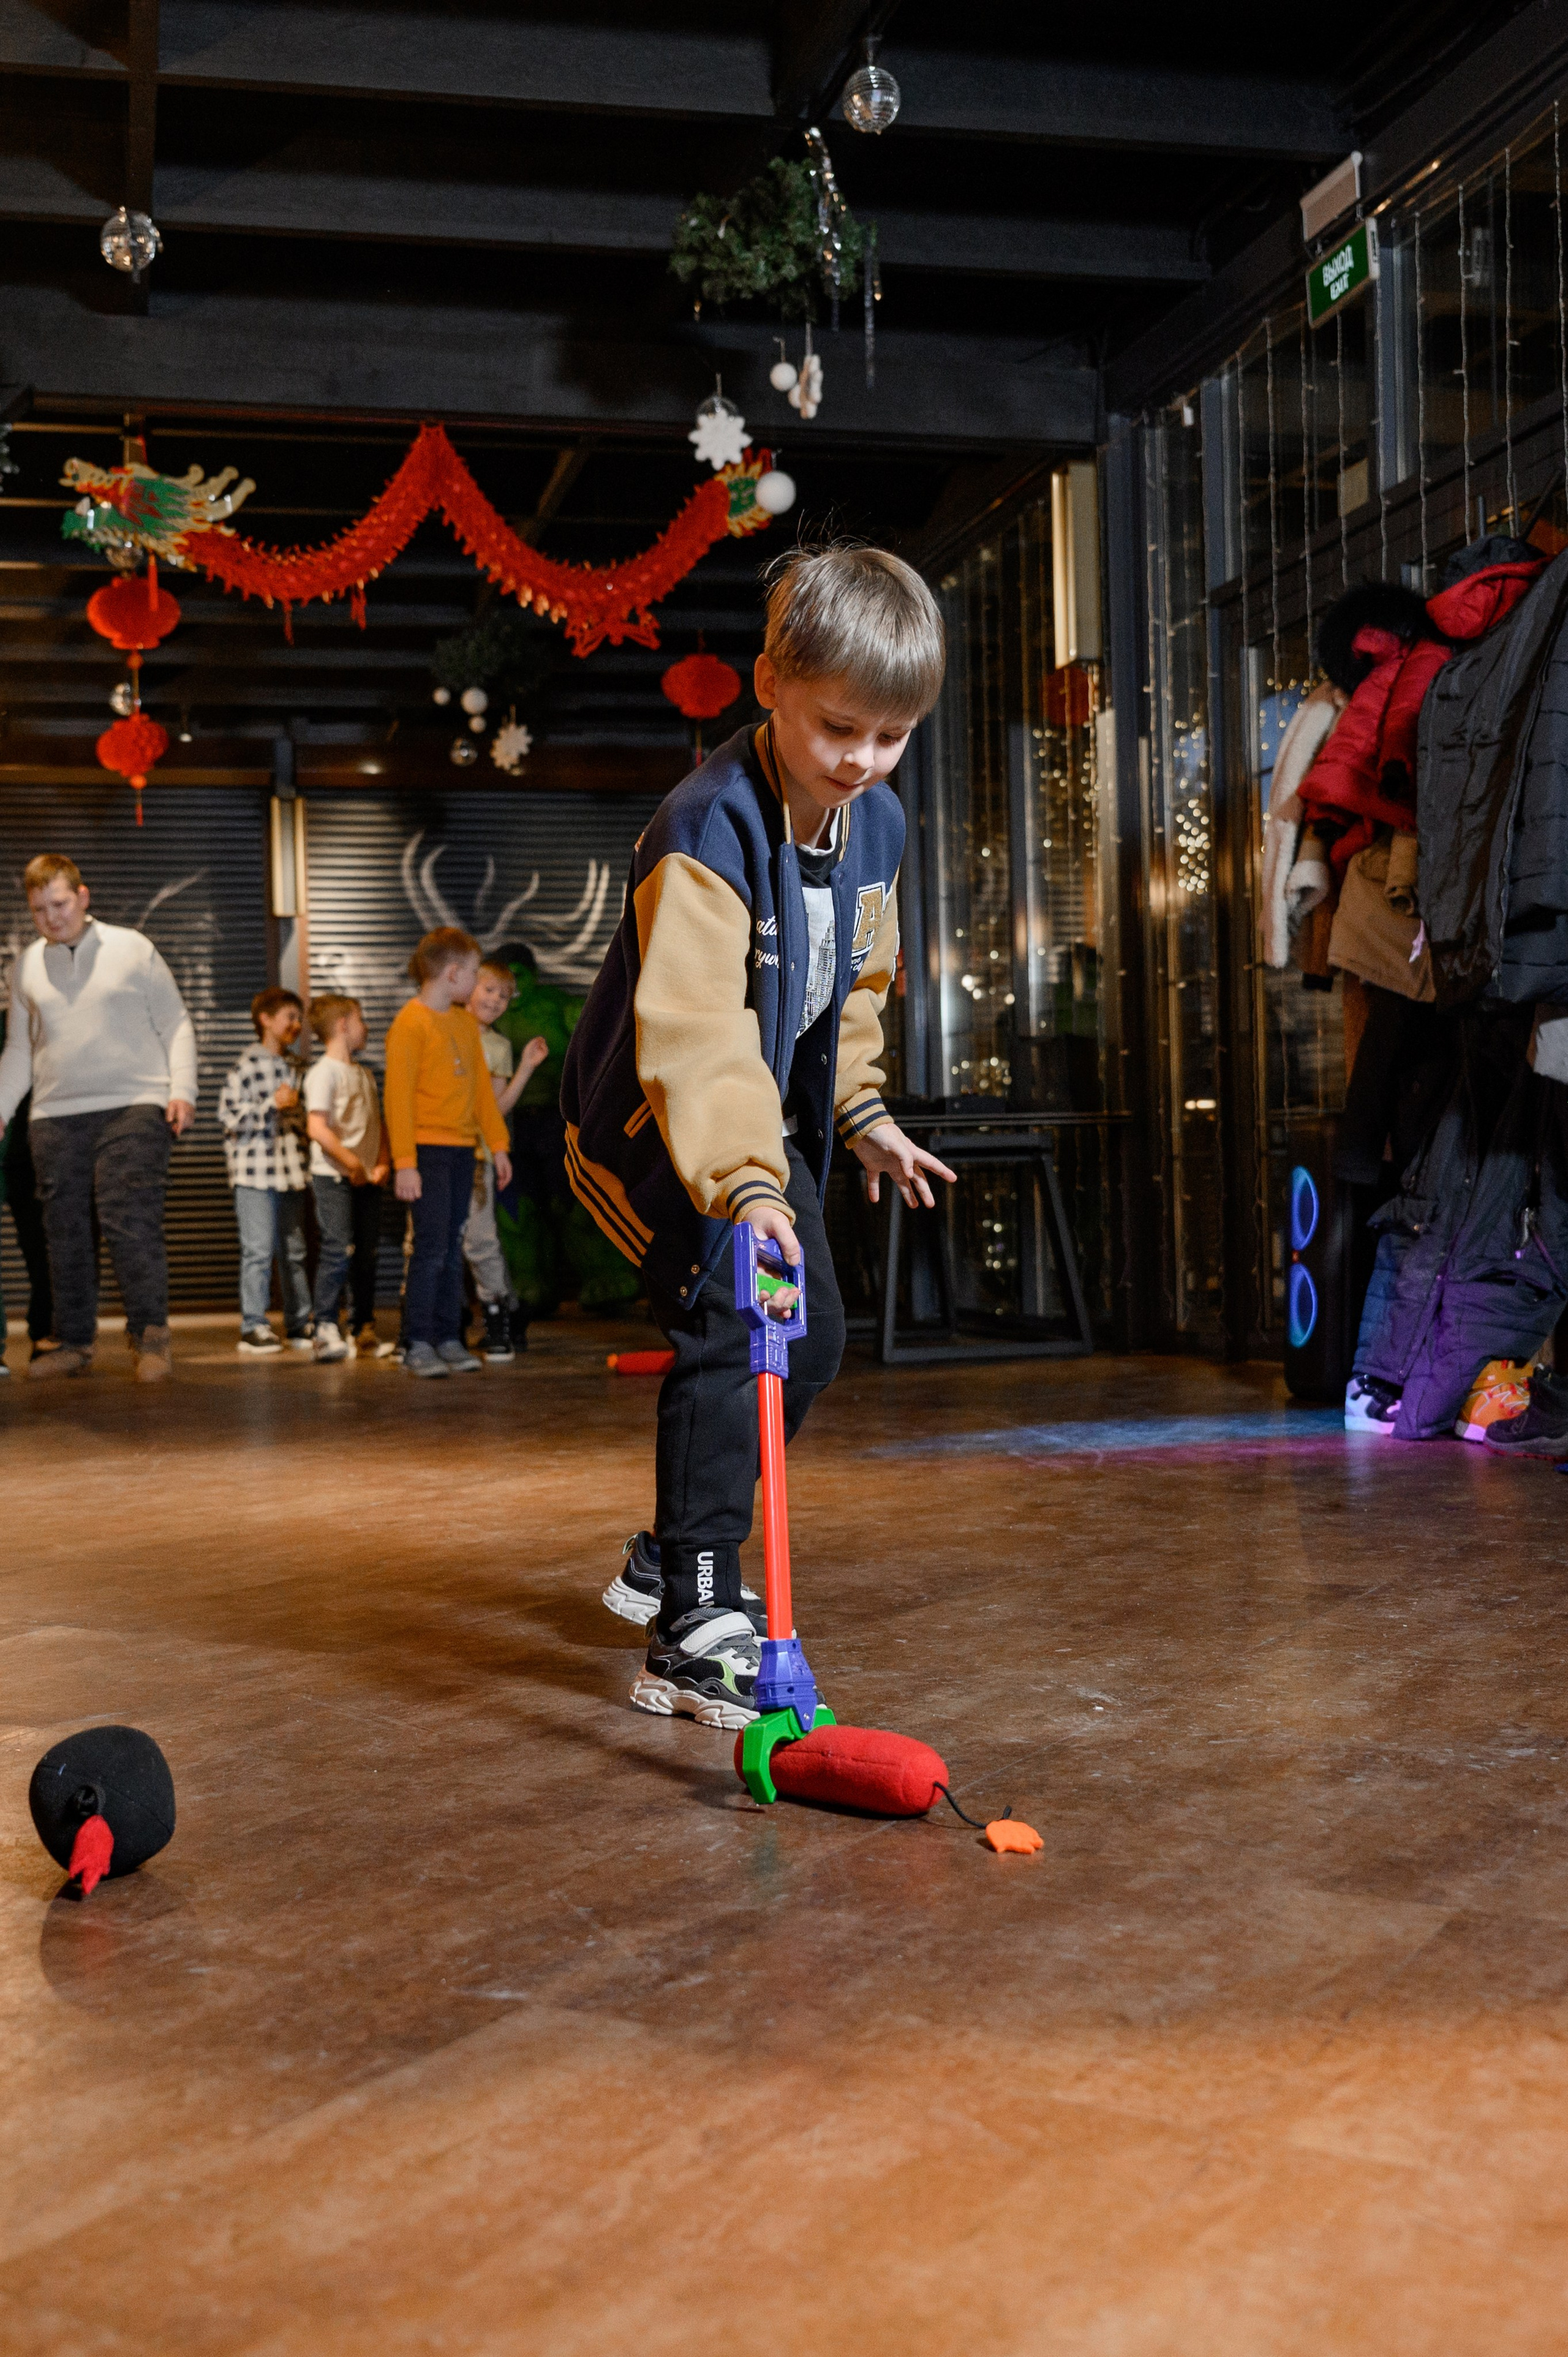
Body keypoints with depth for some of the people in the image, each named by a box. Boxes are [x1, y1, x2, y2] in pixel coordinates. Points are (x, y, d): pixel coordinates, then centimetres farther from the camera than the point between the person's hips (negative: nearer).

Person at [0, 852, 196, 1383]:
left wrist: (182, 1090, -5)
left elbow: (176, 1025, 6)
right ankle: (73, 1341, 14)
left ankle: (150, 1336, -9)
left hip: (133, 1107, -4)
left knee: (130, 1220, -14)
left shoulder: (132, 949, 5)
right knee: (65, 1231, 5)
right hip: (55, 1116, 4)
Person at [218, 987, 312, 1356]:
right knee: (258, 1250, -7)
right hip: (255, 1172, -7)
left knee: (294, 1251, 10)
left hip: (291, 1172, 7)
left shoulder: (295, 1067, 16)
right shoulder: (247, 1066, -6)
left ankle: (299, 1326, 16)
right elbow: (228, 1116, -13)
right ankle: (253, 1328, -2)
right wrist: (272, 1104, -13)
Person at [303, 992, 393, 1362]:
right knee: (339, 1249, -15)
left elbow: (379, 1124, 20)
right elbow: (318, 1127, -16)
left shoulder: (365, 1075, 19)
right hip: (333, 1177, -7)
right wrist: (353, 1164, -17)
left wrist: (382, 1164, 4)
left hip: (367, 1179, 8)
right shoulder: (324, 1072, -7)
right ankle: (325, 1329, -10)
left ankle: (365, 1331, 14)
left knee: (367, 1253, 7)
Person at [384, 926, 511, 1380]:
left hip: (461, 1148, 7)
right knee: (432, 1247, -9)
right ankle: (417, 1346, -3)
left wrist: (498, 1145, 14)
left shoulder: (465, 1022, 15)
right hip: (427, 1149, -7)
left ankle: (449, 1340, 12)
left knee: (453, 1249, 8)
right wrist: (405, 1164, -17)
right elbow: (398, 1096, -12)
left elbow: (481, 1087, 19)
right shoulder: (410, 1023, -8)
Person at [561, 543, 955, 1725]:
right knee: (729, 1336, -21)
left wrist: (862, 1110, 15)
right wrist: (744, 1182, -50)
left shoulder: (878, 824, -1)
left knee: (812, 1338, 14)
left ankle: (677, 1547, 32)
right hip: (655, 1125, -9)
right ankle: (694, 1629, -15)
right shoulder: (709, 830, -29)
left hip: (768, 1119, 9)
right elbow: (694, 1026, -41)